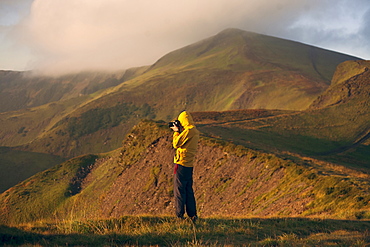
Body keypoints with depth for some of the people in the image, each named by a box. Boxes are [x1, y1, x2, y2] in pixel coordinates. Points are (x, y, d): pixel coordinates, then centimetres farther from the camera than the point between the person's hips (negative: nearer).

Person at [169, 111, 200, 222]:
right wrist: (178, 131, 13)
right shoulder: (195, 131, 14)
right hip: (190, 164, 9)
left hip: (182, 163, -9)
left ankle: (179, 215, -2)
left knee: (179, 190, -3)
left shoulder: (188, 131, -15)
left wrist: (176, 131, -3)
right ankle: (192, 214, 15)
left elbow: (176, 144, -15)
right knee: (188, 190, 13)